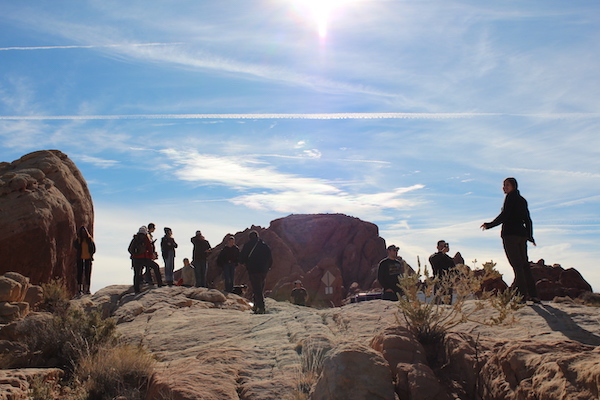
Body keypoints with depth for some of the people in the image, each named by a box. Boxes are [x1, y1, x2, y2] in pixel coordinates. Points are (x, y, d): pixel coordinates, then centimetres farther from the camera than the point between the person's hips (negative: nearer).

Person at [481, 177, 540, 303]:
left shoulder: (511, 197, -4)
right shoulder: (522, 199, 19)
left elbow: (504, 215, -13)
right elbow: (528, 220, 21)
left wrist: (489, 225, -5)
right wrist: (530, 237, 26)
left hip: (510, 233, -8)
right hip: (522, 234, 8)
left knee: (517, 265, -10)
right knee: (524, 264, 10)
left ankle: (523, 294, -13)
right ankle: (533, 295, 10)